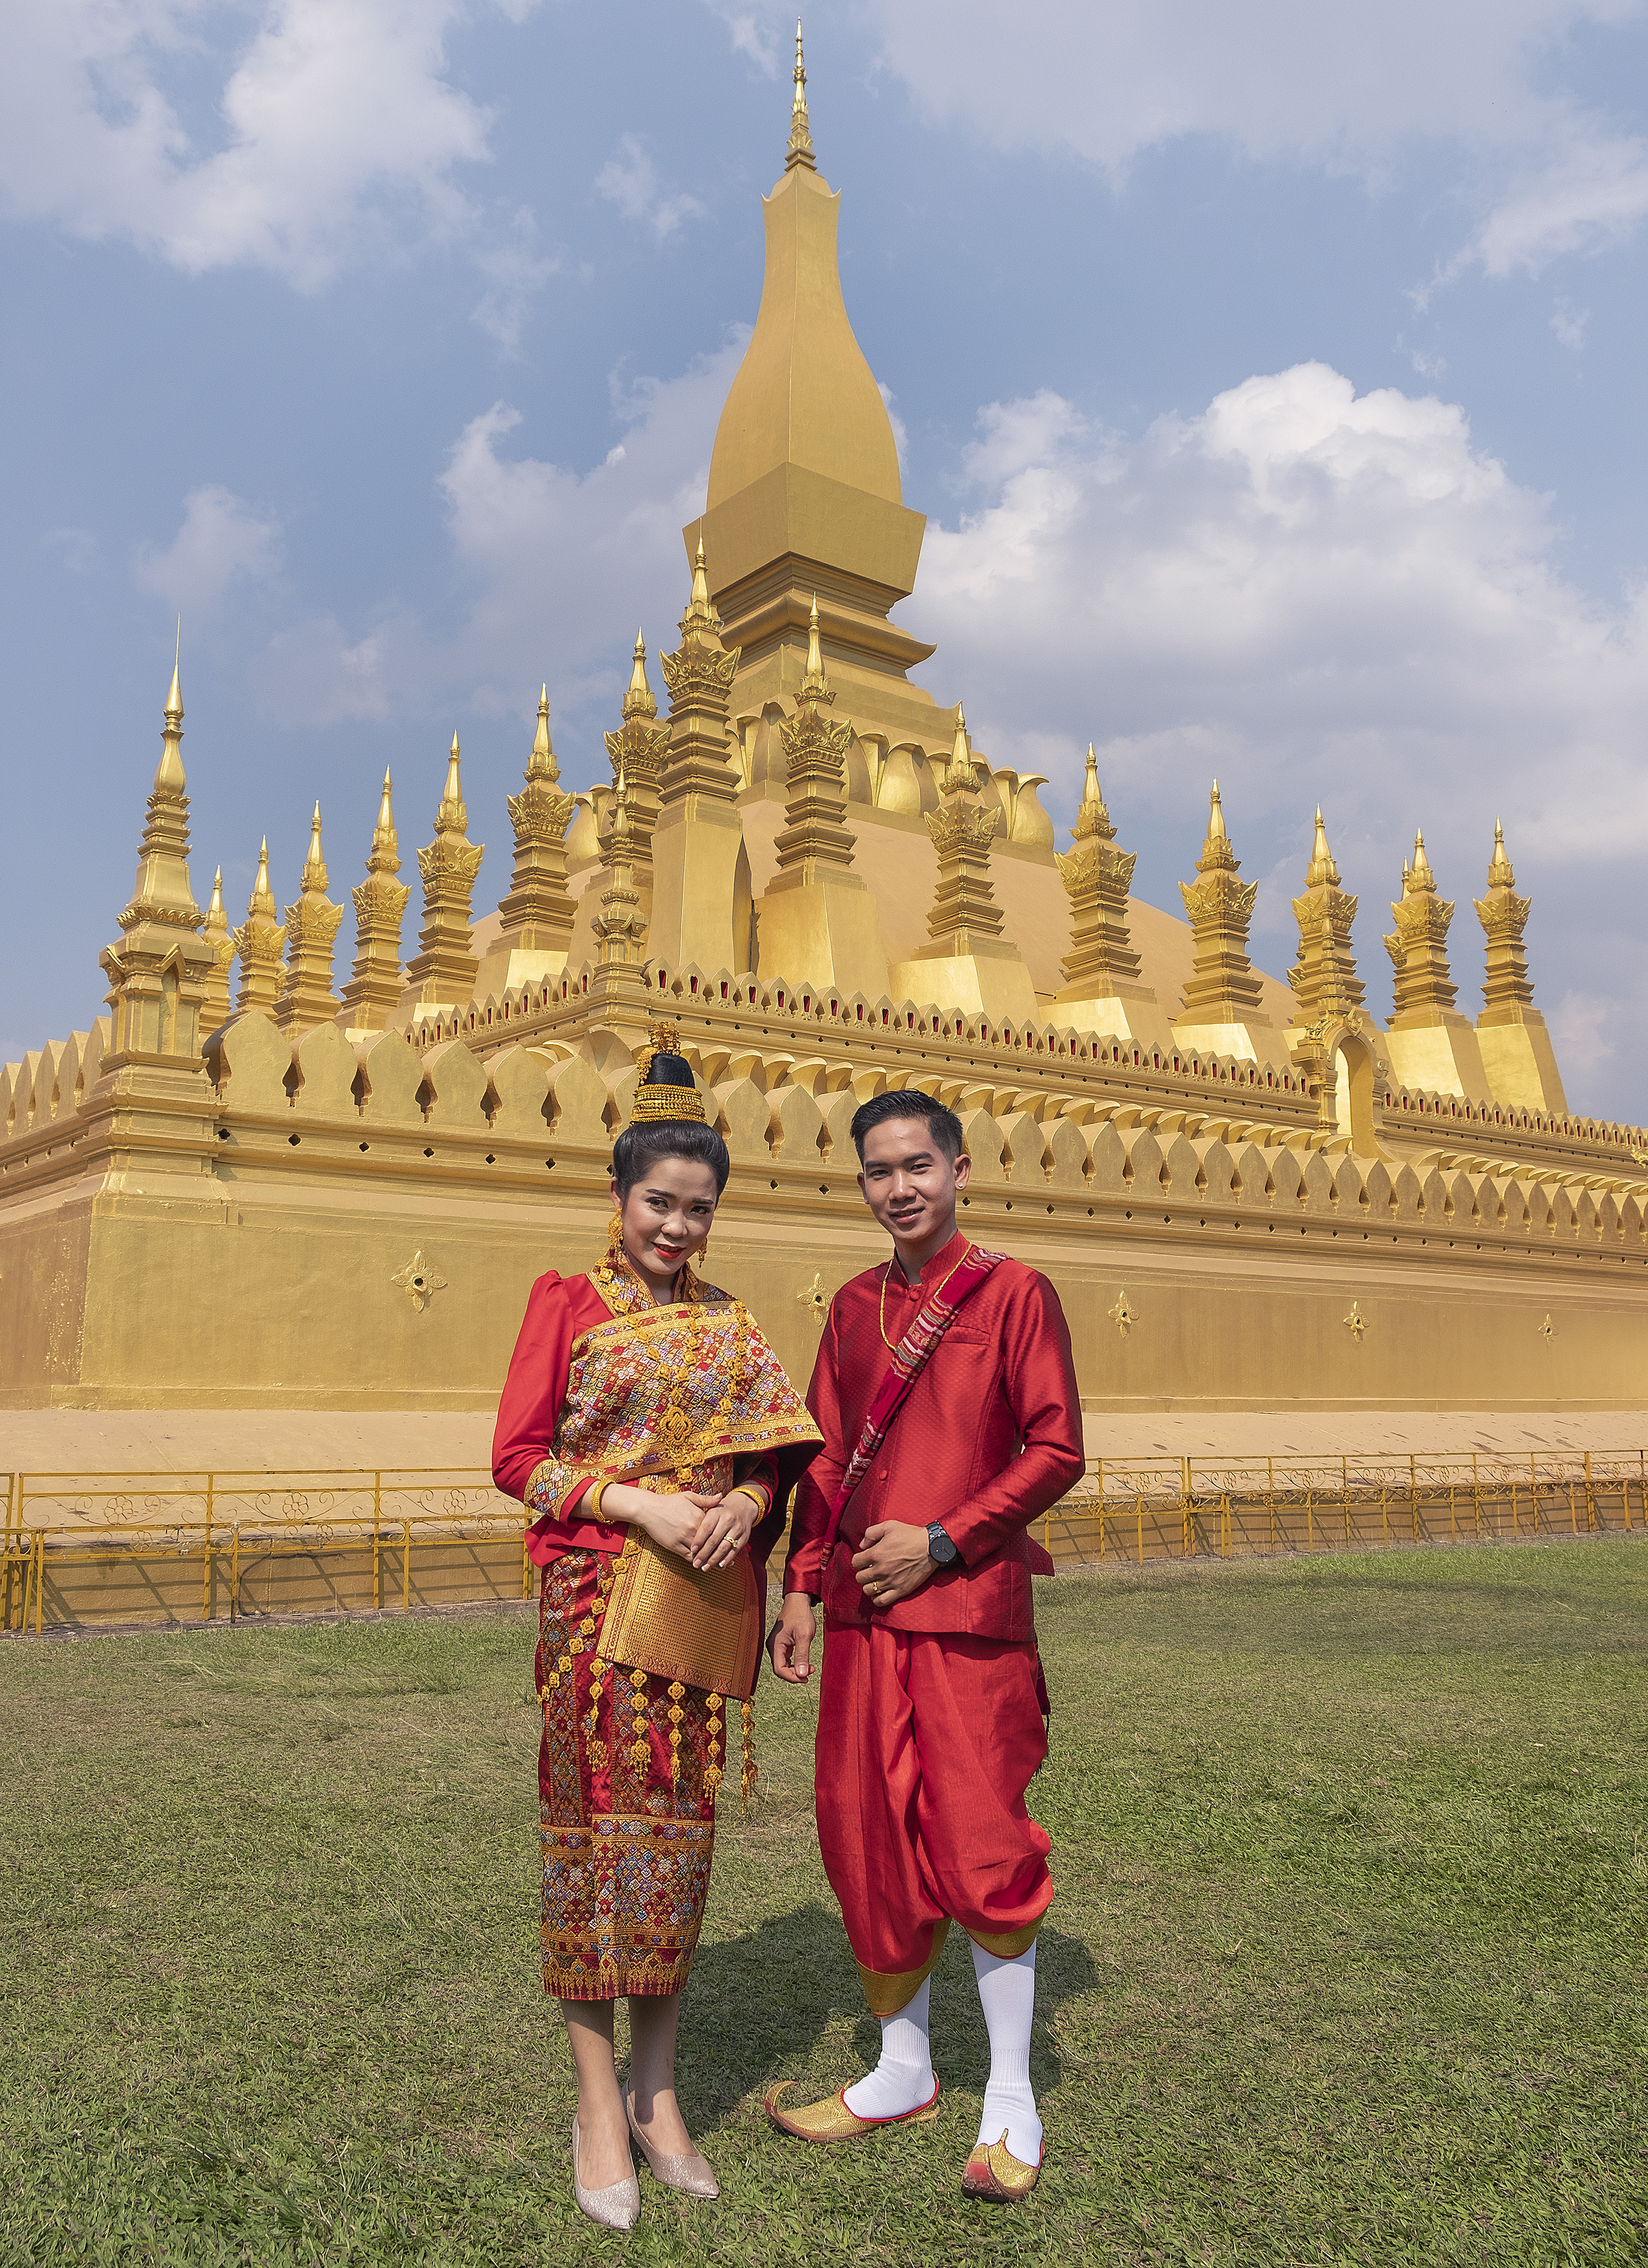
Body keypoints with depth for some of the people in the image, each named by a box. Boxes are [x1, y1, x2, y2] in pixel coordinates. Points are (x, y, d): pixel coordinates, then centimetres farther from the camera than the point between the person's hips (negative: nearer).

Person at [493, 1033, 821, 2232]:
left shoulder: (726, 1320, 11)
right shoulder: (567, 1302, 0)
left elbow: (775, 1447, 10)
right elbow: (517, 1456, -4)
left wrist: (747, 1504, -11)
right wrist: (640, 1504, -15)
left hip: (704, 1605, 3)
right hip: (598, 1602, -3)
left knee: (681, 1833, 9)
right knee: (598, 1828, 2)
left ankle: (659, 2089, 25)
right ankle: (600, 2103, 18)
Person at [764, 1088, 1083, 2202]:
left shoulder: (1014, 1292, -5)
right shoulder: (856, 1305, 11)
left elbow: (1058, 1449, -9)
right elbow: (829, 1457, 15)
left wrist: (940, 1542, -14)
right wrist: (804, 1589, 10)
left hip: (971, 1605, -5)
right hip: (864, 1613, 5)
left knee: (982, 1844, -1)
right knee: (870, 1835, 11)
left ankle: (1012, 2101, 19)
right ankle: (905, 2070, 30)